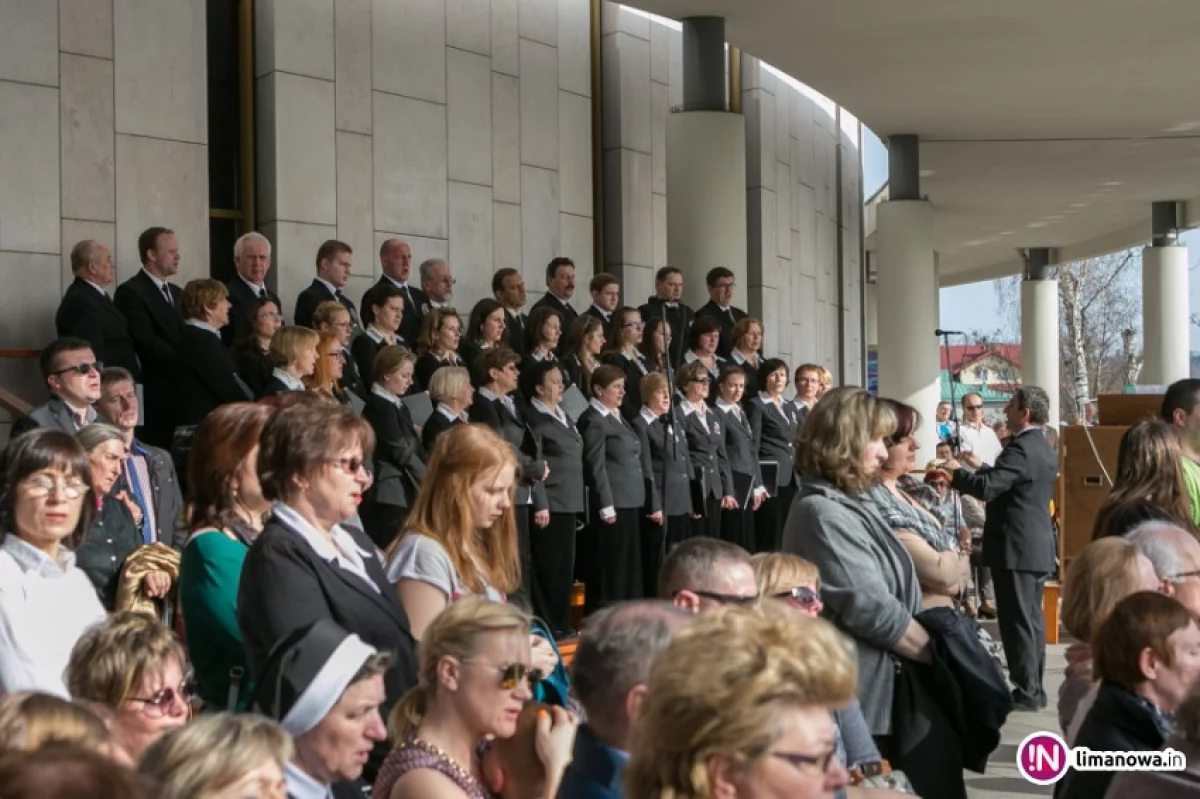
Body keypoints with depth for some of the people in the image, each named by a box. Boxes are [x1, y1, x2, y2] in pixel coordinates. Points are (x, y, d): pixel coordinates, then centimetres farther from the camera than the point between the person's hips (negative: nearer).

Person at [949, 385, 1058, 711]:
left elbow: (987, 487, -25)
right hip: (1039, 546, 10)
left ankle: (1026, 692, -3)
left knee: (1018, 620, -5)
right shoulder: (1045, 450, 15)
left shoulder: (1020, 449, -17)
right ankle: (1034, 688, 17)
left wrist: (956, 471, -9)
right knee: (1032, 619, 12)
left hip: (1016, 548, -10)